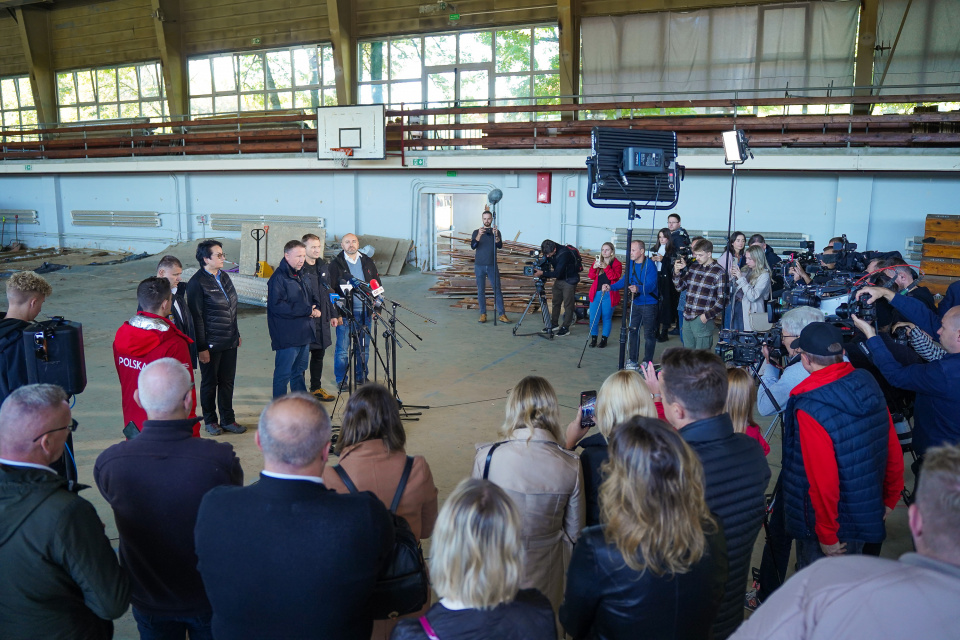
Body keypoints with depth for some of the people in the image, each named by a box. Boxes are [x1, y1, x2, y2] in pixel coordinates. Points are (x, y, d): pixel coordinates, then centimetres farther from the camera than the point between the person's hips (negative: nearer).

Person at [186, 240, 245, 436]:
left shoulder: (224, 276, 9)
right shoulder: (197, 283, -15)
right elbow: (196, 317, -16)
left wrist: (237, 334, 18)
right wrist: (201, 348, -17)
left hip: (229, 341, 7)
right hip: (211, 344, -7)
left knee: (227, 381, 13)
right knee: (209, 383, 9)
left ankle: (228, 419, 25)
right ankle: (210, 421, 25)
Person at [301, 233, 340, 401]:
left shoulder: (323, 267, 12)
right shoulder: (299, 269, -12)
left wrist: (333, 314, 18)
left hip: (322, 319, 7)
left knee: (319, 353, 15)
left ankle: (316, 388, 27)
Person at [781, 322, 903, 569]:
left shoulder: (809, 409, -28)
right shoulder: (868, 384, -7)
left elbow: (824, 480, -26)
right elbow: (893, 450, 1)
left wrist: (827, 536, -14)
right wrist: (890, 498, 15)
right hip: (868, 513, 7)